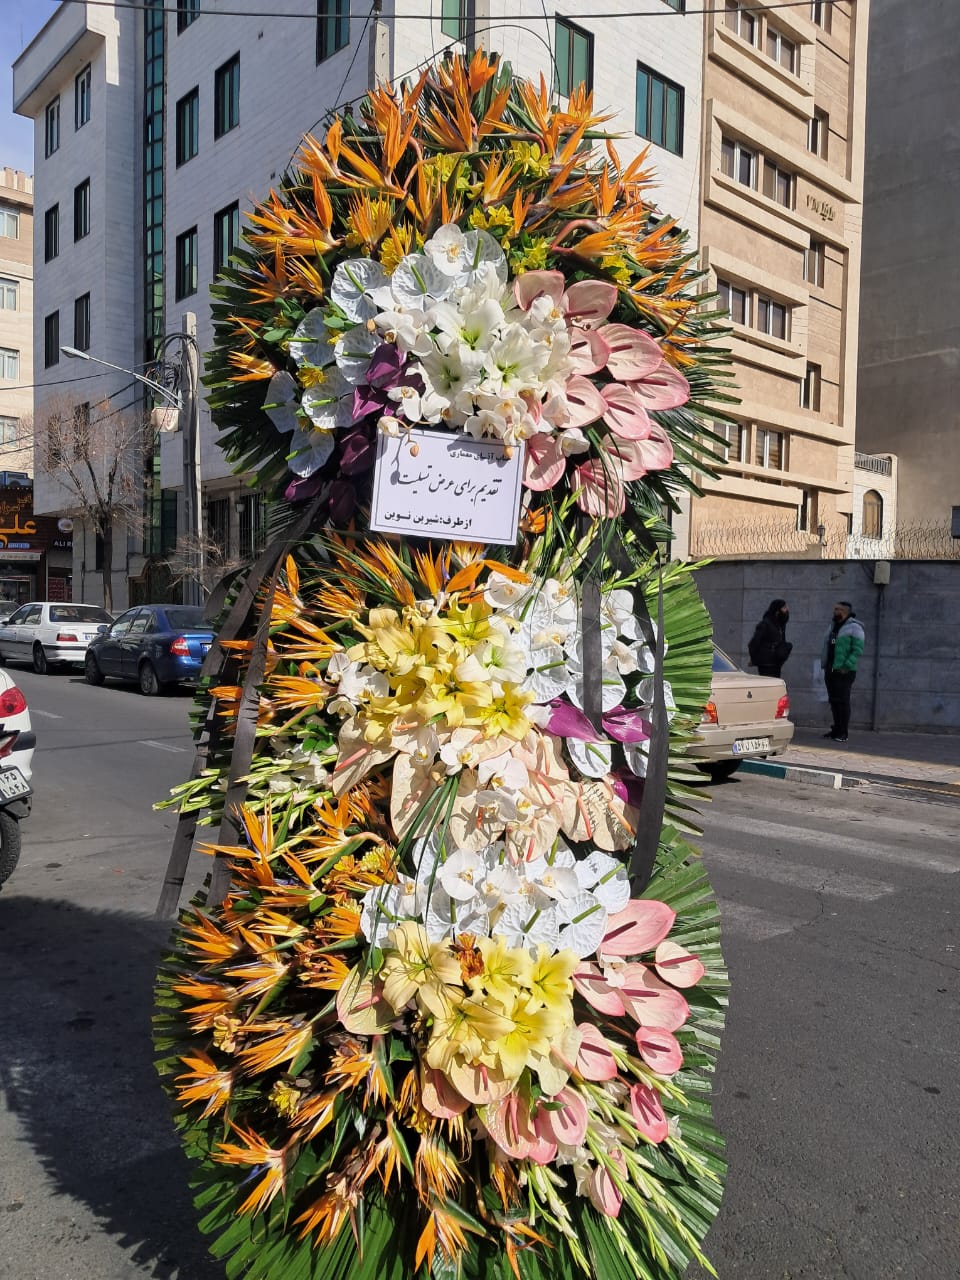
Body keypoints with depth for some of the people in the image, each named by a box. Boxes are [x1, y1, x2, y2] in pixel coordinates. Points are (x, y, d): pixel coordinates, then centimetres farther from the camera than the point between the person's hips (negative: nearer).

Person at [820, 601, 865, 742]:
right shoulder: (833, 626, 18)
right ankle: (836, 729, 20)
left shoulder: (854, 628, -7)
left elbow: (858, 650, -15)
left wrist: (846, 667, -21)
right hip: (830, 671, 8)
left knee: (843, 701, -6)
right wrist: (824, 665, 13)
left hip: (844, 672, -8)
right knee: (834, 701, 11)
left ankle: (843, 733, -3)